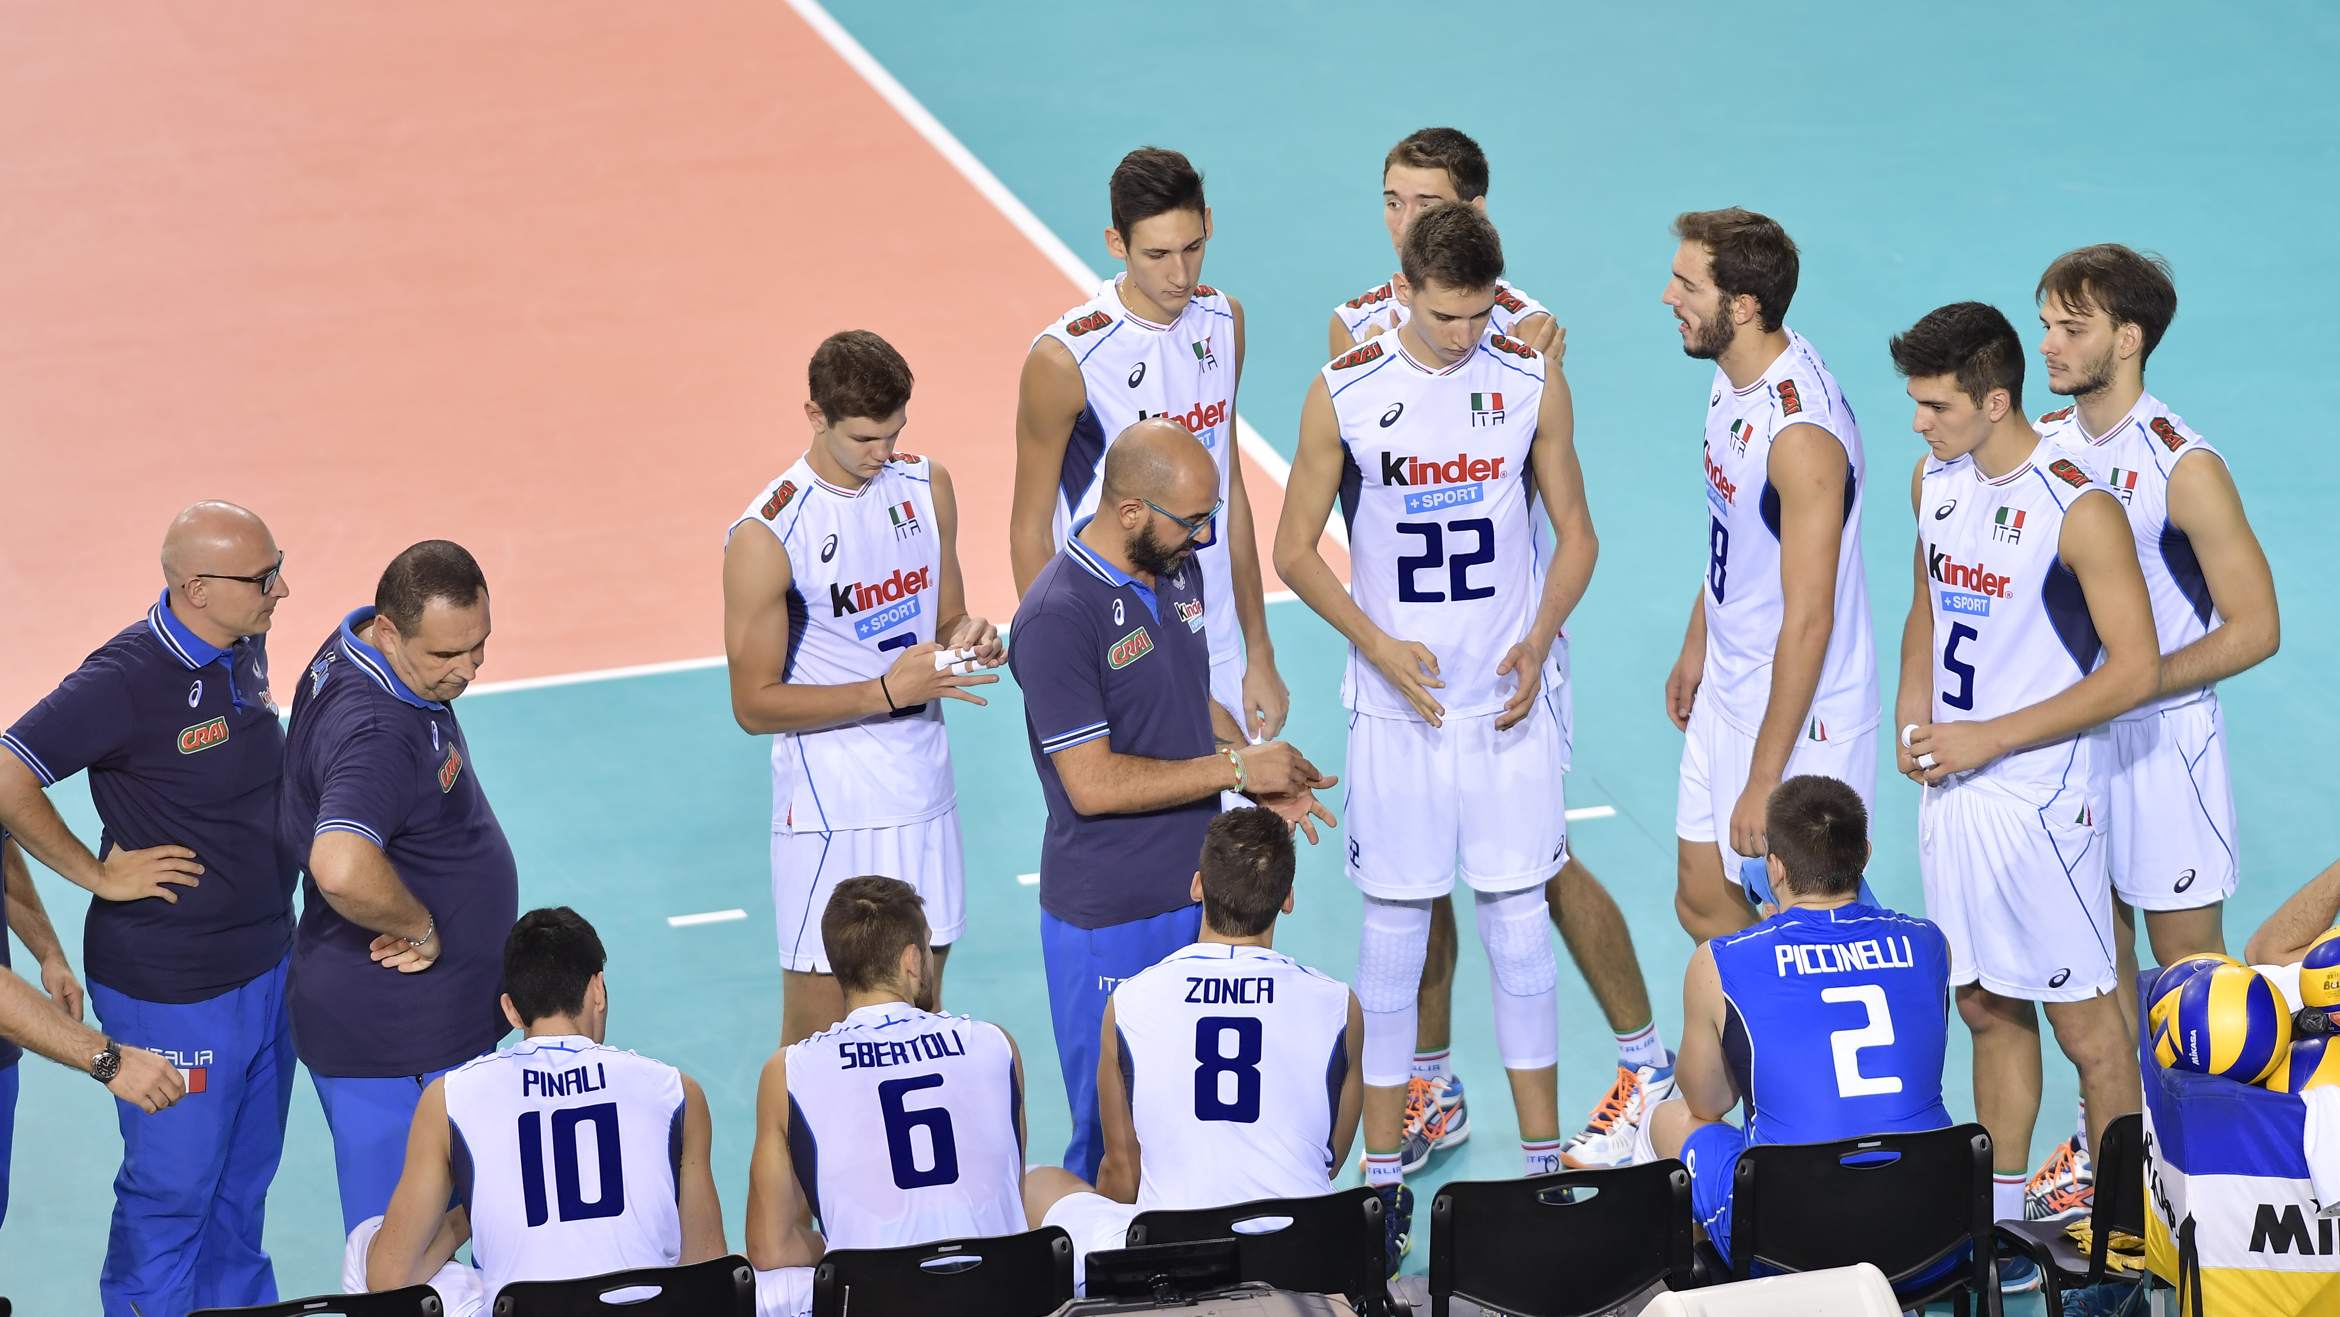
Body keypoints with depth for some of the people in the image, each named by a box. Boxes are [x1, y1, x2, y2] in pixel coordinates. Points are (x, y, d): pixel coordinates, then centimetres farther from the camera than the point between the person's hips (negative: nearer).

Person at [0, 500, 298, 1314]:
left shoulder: (243, 650, 2)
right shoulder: (125, 681, -23)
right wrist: (99, 874, -15)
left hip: (266, 965, 8)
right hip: (174, 989, -8)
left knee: (245, 1178, 20)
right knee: (171, 1187, 5)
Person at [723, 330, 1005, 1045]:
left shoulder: (927, 488, 4)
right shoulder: (767, 536, -15)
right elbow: (754, 704, -13)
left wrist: (969, 638, -8)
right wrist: (886, 692, -23)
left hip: (924, 794, 6)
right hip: (833, 811, -6)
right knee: (815, 1035, -1)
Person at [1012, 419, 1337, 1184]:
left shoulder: (1178, 571, 6)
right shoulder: (1058, 617, -21)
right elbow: (1093, 783, -23)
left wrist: (1266, 785, 3)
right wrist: (1235, 769, -17)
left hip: (1201, 890, 7)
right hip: (1110, 920, -7)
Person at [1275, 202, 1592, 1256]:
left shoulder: (1533, 383, -2)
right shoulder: (1344, 394, -6)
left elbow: (1574, 535, 7)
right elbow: (1295, 548, 1)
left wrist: (1537, 645, -8)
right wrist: (1380, 646, -11)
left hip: (1508, 697, 1)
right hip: (1397, 703, -1)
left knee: (1518, 920, 6)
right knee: (1394, 923, 4)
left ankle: (1543, 1156, 15)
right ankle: (1384, 1163, 14)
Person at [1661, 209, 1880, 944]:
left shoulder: (1802, 434, -29)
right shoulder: (1731, 381, 0)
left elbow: (1809, 620, -26)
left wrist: (1764, 780, -23)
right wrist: (1696, 649, 26)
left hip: (1800, 717, -9)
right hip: (1729, 693, 9)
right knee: (1703, 902, 16)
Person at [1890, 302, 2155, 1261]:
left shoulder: (2080, 510, -17)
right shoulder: (1935, 481, 6)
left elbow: (2135, 670, -17)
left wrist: (1988, 739, -17)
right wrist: (1912, 709, 1)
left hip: (2040, 799, -7)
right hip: (1949, 789, 7)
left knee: (2084, 1021, 1)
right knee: (1987, 1009, 15)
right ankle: (1999, 1217, 26)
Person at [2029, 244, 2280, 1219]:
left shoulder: (2184, 470, -18)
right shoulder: (2041, 445, 0)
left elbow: (2253, 628, -16)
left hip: (2161, 735, -6)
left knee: (2184, 956, 3)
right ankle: (2106, 1137, 27)